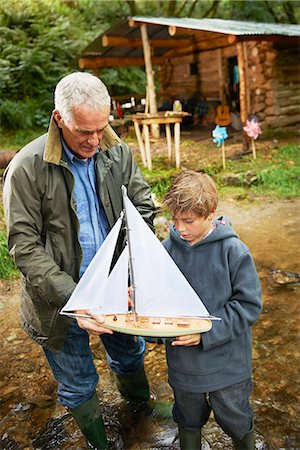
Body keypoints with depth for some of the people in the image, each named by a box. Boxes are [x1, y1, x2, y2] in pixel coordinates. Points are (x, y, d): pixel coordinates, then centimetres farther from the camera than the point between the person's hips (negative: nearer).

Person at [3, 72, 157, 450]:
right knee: (78, 386, 18)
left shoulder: (117, 152, -6)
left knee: (130, 355, 28)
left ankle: (142, 408, 61)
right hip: (62, 301, -3)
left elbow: (143, 206, -1)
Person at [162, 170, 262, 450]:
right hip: (183, 361, 2)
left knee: (236, 420, 22)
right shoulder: (168, 248, -10)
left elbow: (248, 305, -16)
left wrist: (206, 332, -23)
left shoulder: (234, 251, -18)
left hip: (227, 363, -2)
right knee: (189, 418, 25)